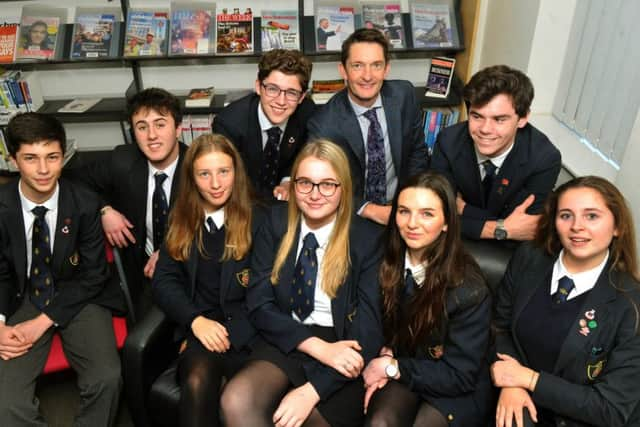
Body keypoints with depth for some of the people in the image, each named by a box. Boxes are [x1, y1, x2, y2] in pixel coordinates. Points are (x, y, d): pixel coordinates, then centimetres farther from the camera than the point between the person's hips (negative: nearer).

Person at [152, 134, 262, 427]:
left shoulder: (258, 219, 1)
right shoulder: (182, 221, 13)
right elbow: (164, 281, 7)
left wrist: (228, 334, -15)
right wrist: (196, 321, -11)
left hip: (247, 329, -2)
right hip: (199, 328, 2)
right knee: (197, 381, -31)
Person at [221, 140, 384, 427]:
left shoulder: (369, 239, -8)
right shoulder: (277, 222, 0)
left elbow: (367, 331, -11)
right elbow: (259, 304, -2)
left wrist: (312, 391, -22)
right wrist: (319, 347, -16)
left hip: (342, 347, -1)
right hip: (286, 341, 2)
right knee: (236, 400, -26)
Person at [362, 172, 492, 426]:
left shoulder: (468, 289, -22)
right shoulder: (389, 263, -10)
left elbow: (460, 375, -15)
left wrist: (393, 367, -15)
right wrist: (386, 356, -10)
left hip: (454, 390, -2)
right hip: (400, 373, 2)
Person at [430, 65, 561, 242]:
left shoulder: (544, 158, -20)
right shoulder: (448, 142, -17)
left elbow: (525, 229, -16)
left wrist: (462, 208, -16)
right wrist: (501, 229, -25)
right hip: (459, 241, 1)